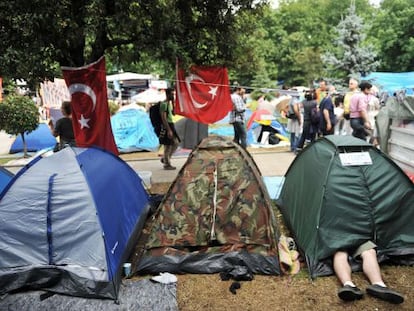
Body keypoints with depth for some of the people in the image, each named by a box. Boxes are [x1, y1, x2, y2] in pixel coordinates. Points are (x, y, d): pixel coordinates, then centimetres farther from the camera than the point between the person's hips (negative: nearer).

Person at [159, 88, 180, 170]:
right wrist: (169, 130, -24)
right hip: (166, 126, -10)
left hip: (171, 125, 10)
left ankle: (164, 159, 20)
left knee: (176, 143, 11)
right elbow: (163, 118, -21)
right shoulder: (164, 104, -14)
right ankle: (167, 164, 7)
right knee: (168, 145, -3)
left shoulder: (169, 103, 16)